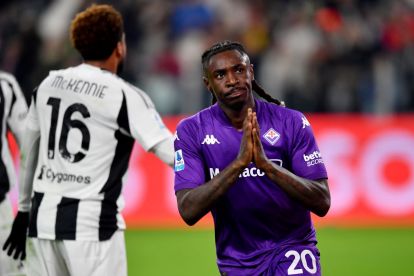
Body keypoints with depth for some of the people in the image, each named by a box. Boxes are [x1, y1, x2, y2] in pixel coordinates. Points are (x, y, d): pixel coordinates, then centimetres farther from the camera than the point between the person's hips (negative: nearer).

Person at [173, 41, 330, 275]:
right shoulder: (190, 131, -6)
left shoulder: (291, 122, -7)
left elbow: (322, 203, -13)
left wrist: (266, 164, -27)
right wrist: (239, 162, -28)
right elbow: (188, 212, -17)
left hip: (292, 249, -1)